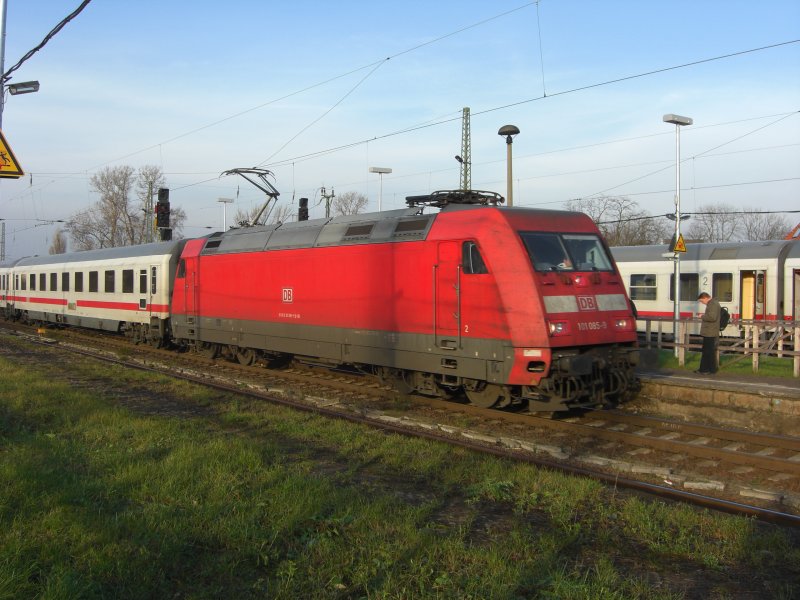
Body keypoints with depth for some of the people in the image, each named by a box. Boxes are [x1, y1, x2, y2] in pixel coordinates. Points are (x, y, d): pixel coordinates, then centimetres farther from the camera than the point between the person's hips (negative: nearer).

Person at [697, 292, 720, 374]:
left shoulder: (713, 304, -18)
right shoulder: (711, 304, 16)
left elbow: (712, 317, -29)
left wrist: (703, 316, -16)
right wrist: (704, 317, 12)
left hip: (710, 333, -11)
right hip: (708, 332, 11)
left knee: (710, 351, -3)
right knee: (705, 351, 15)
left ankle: (712, 370, 5)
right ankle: (703, 368, 22)